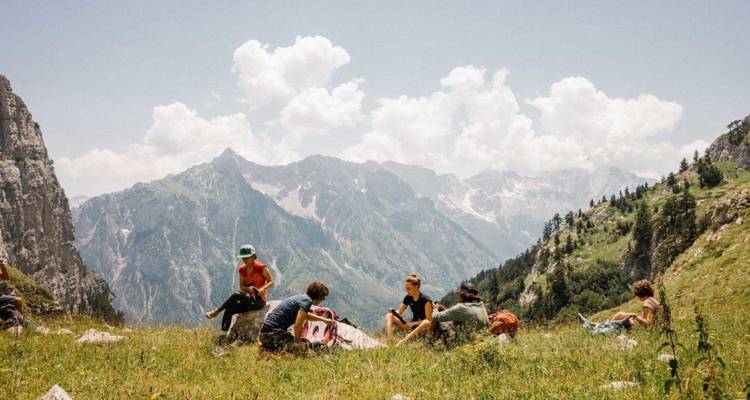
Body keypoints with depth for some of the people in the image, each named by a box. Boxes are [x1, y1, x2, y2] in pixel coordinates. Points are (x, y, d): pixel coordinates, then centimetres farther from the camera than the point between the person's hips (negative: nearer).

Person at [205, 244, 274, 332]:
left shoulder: (261, 268, -10)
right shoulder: (242, 269, 6)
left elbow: (271, 282, -5)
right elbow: (242, 286, 9)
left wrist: (263, 288, -25)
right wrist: (248, 288, -15)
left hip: (259, 300, -6)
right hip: (248, 299, 6)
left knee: (237, 295, -29)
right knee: (229, 310, -18)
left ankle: (217, 311, -20)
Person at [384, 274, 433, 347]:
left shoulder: (426, 300, -14)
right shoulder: (408, 298, 3)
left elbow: (428, 320, -18)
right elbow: (399, 312, 9)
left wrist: (413, 323, -25)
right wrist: (393, 311, -13)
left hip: (422, 327, -6)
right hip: (411, 326, 6)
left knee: (426, 323, -42)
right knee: (389, 316, -9)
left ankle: (401, 343, -51)